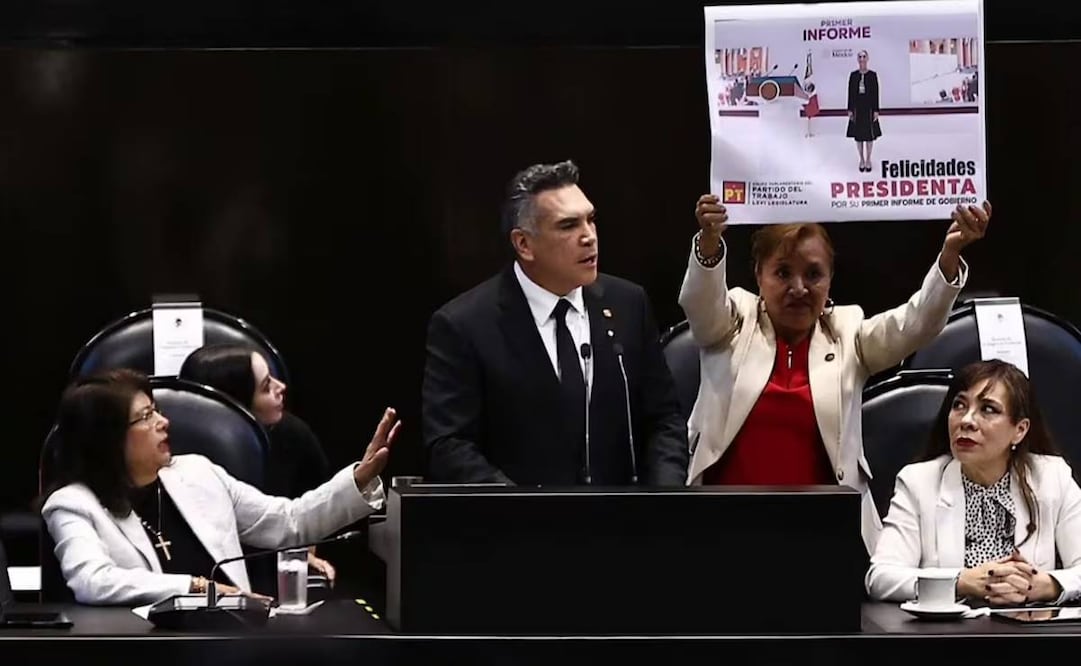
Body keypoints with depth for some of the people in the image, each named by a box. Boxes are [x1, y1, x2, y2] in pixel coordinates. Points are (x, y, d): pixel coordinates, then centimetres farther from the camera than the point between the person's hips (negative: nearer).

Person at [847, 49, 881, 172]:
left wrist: (876, 110, -7)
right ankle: (861, 159, 19)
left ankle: (868, 159, 18)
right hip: (857, 108, 1)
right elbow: (850, 93, 2)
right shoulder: (853, 75, 1)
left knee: (869, 135, 6)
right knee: (858, 135, 6)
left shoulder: (872, 75, -4)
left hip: (869, 107, -1)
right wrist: (850, 110, -2)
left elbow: (876, 93, -3)